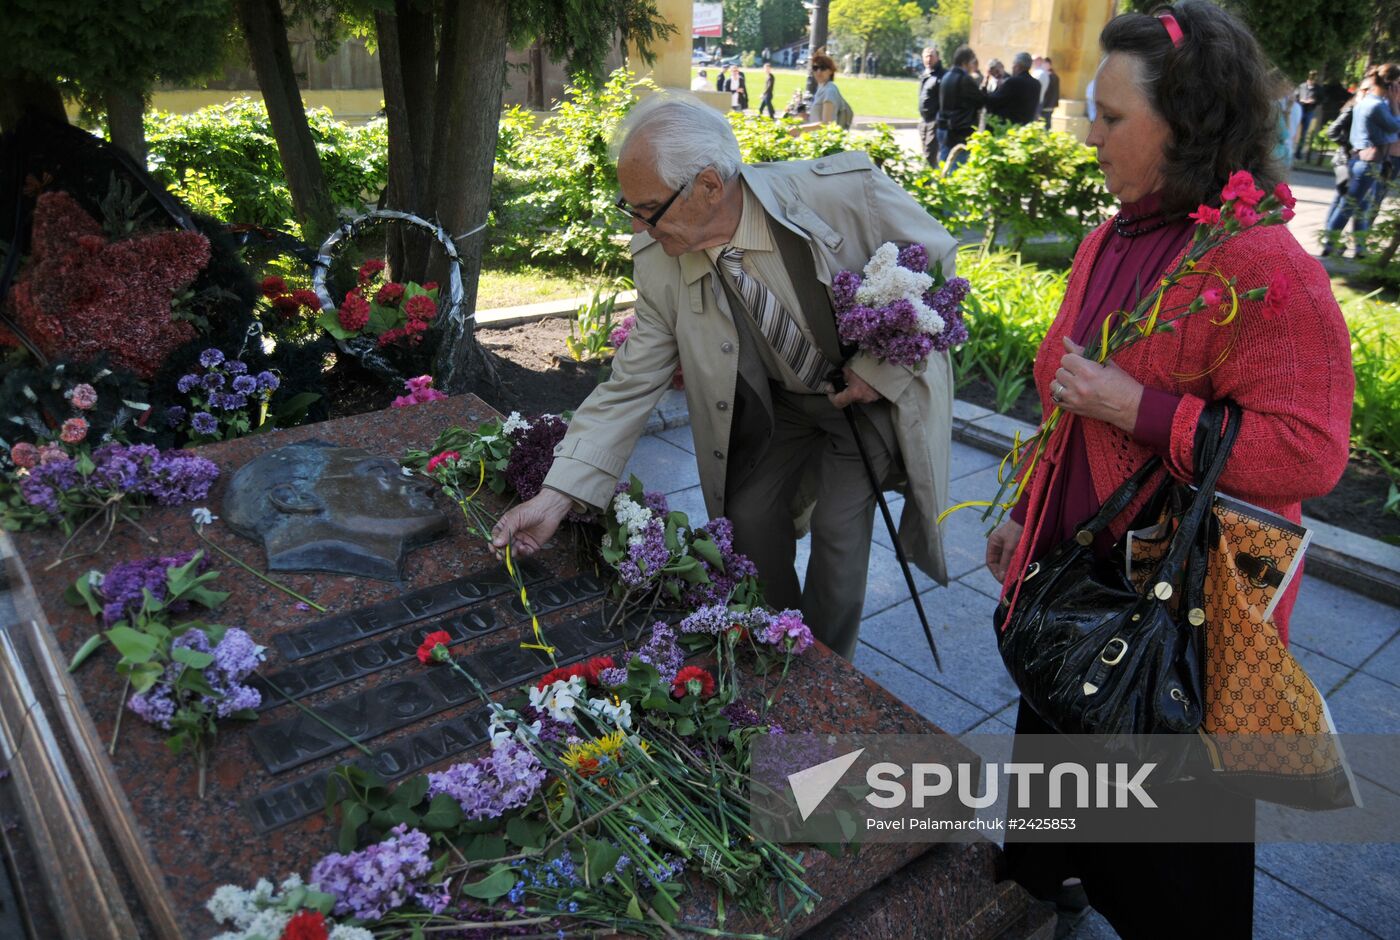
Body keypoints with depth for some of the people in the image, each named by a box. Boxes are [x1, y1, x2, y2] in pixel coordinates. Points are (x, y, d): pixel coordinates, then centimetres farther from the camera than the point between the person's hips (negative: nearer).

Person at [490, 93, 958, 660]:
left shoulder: (846, 190, -32)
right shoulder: (658, 261, -20)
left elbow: (936, 258, -14)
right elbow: (630, 385, -15)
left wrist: (883, 368, -20)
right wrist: (555, 497, -20)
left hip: (874, 392, -3)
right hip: (777, 401, 3)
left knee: (838, 529, -8)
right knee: (750, 520, 1)